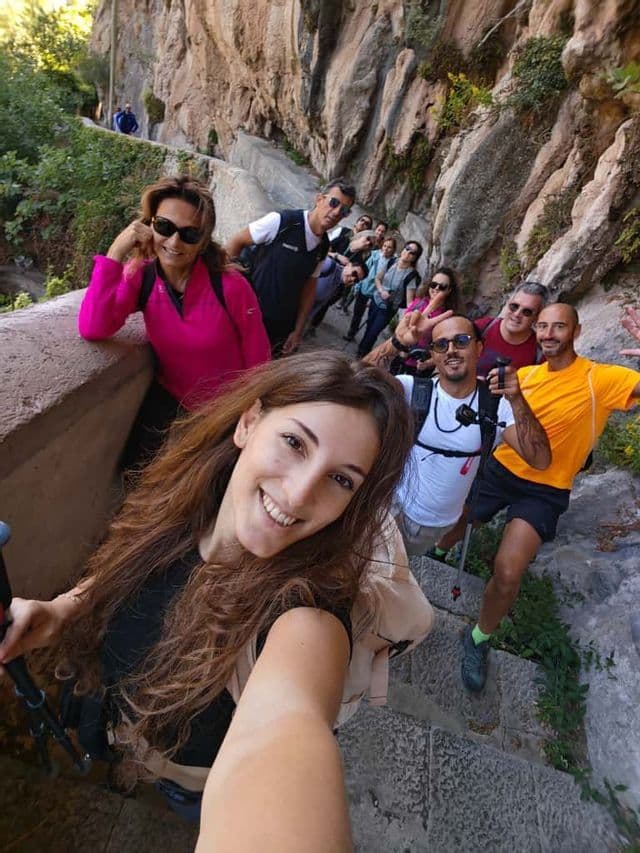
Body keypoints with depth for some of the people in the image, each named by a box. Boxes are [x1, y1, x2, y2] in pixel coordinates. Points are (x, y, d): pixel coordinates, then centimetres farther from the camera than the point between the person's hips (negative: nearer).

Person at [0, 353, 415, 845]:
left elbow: (283, 722, -60)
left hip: (207, 786, -3)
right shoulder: (178, 507, -25)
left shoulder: (306, 611, -40)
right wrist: (62, 609, -21)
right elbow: (118, 572, -4)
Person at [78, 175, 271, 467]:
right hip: (170, 400, 3)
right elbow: (92, 330, -25)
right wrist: (116, 252, -28)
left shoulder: (230, 286, -23)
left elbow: (258, 362, -14)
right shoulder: (140, 275, -12)